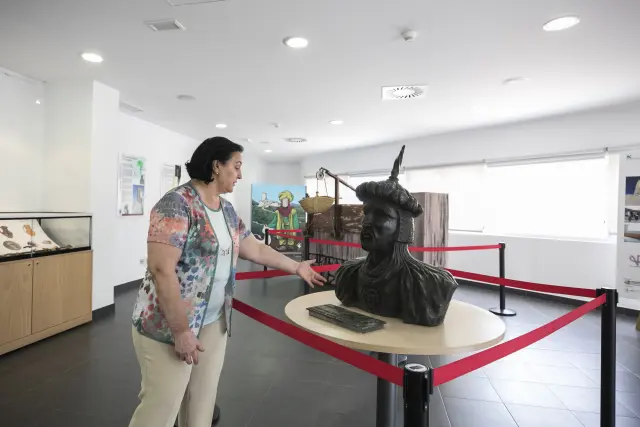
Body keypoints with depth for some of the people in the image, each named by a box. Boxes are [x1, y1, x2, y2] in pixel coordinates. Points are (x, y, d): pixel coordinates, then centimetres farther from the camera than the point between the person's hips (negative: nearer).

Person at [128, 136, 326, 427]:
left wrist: (297, 267, 20)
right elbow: (161, 269, -23)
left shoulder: (227, 211, 8)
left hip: (214, 324, 7)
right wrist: (181, 331, -21)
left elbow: (256, 249, 16)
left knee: (202, 402, 17)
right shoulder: (176, 204, -18)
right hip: (168, 328, -7)